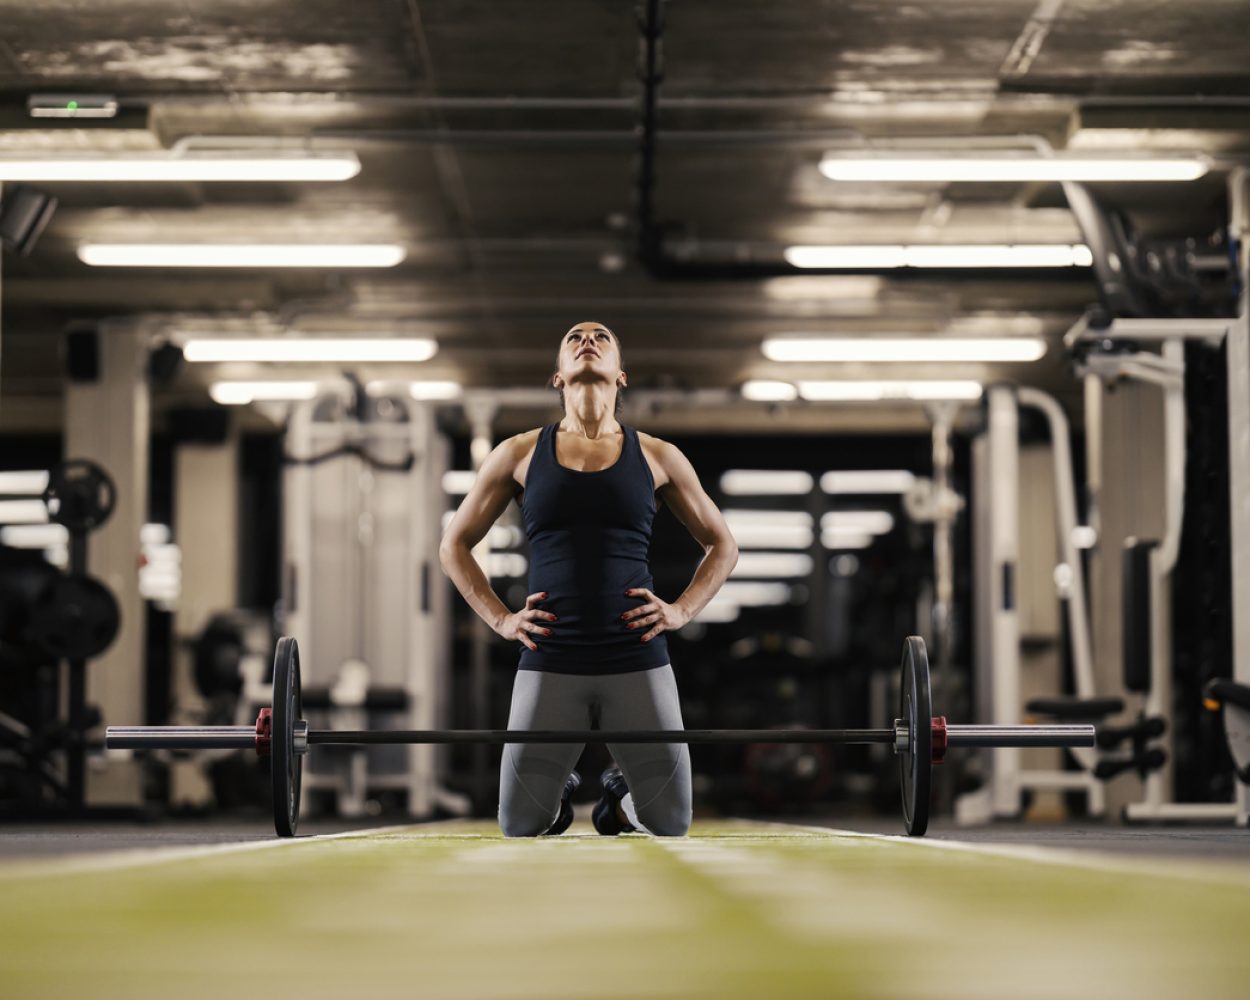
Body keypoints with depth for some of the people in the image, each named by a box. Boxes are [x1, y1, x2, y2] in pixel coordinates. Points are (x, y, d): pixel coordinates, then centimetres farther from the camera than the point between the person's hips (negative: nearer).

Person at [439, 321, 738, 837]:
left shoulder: (658, 456, 6)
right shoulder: (520, 454, 5)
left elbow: (723, 546, 15)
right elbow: (454, 545, 13)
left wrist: (682, 610, 1)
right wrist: (500, 619, 2)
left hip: (638, 661, 0)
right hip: (549, 664, 0)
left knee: (671, 823, 3)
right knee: (519, 827, 4)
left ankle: (621, 792, 37)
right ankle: (559, 792, 38)